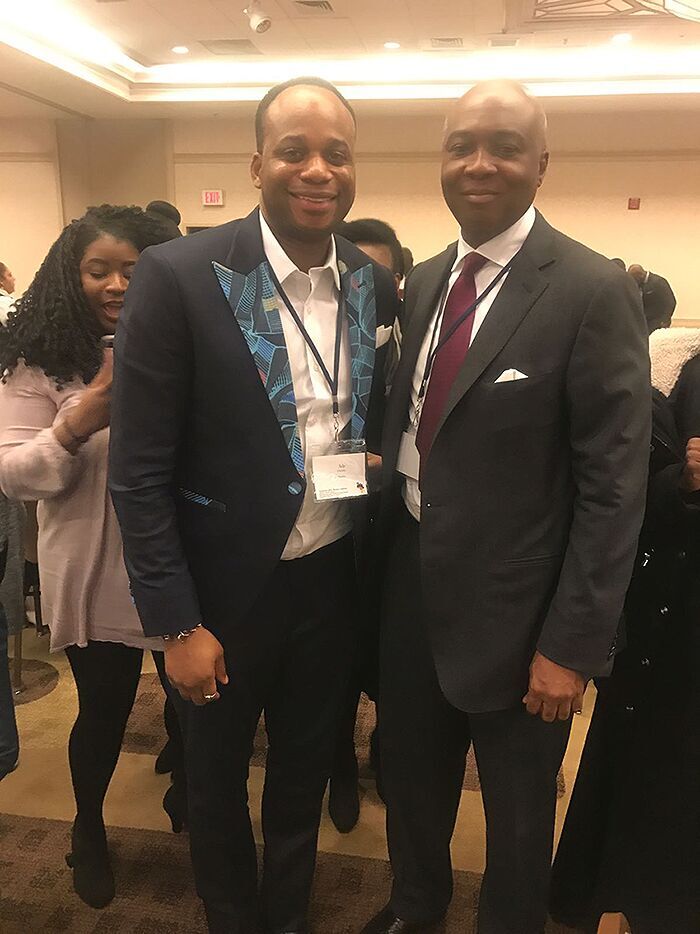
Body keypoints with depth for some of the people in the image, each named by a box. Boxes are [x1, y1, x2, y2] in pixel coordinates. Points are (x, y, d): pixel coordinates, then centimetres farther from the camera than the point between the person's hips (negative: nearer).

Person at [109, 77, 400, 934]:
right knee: (217, 776, 21)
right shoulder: (180, 276, -17)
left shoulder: (376, 283, -2)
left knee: (305, 768, 24)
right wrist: (177, 623, -14)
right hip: (227, 585, -3)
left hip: (333, 579, 4)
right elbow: (139, 473, -15)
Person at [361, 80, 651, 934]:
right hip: (410, 586, 6)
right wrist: (381, 554, 7)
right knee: (409, 780, 26)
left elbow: (614, 484, -16)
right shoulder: (425, 282, 5)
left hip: (511, 609, -6)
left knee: (517, 818, 19)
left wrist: (573, 643, -15)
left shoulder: (592, 292, -15)